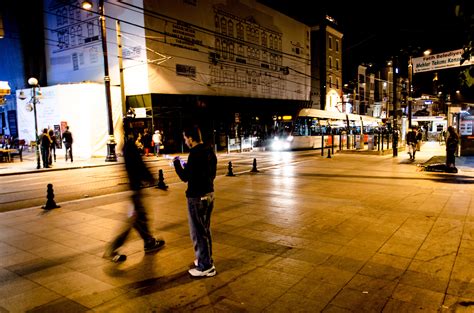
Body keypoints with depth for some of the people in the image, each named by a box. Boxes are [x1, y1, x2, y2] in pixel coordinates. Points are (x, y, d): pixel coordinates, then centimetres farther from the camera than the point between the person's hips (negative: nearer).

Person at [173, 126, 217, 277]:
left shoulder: (195, 153, -20)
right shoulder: (210, 151, 7)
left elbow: (185, 177, -17)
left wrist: (177, 163, -1)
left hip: (197, 197, -9)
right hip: (209, 194, 9)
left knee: (198, 232, 2)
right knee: (205, 230, 20)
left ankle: (205, 266, 10)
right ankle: (206, 260, 32)